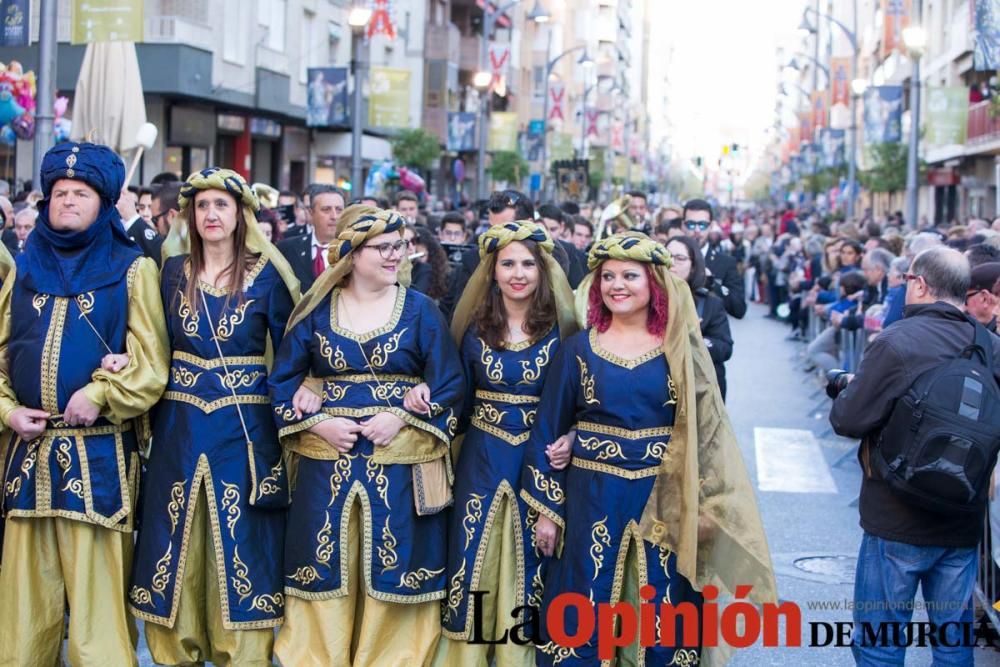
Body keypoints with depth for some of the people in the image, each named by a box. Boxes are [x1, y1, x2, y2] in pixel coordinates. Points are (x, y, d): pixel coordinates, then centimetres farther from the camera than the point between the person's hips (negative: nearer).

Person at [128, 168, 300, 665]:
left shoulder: (266, 276, -2)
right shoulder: (173, 273, 7)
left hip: (244, 431, -3)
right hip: (180, 428, 3)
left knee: (241, 549, 2)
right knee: (174, 550, 8)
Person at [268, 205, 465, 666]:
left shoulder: (421, 310, 1)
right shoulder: (316, 309, 4)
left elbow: (451, 386, -1)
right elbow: (282, 380, 6)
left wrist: (401, 417, -14)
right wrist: (318, 422, -9)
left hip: (399, 463, -1)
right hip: (328, 461, 1)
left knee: (392, 573, 2)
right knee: (325, 574, 5)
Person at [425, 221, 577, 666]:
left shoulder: (560, 330, -3)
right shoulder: (475, 328, 4)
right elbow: (461, 400, 7)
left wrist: (570, 440, -17)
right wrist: (426, 395, -12)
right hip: (482, 461, 2)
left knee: (527, 567, 8)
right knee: (472, 565, 5)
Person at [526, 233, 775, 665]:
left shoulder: (680, 350, 1)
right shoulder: (578, 349, 1)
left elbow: (705, 428, 2)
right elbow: (548, 430, 3)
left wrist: (705, 503, -5)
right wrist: (546, 508, 0)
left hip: (664, 499, 0)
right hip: (593, 498, 0)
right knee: (580, 617, 5)